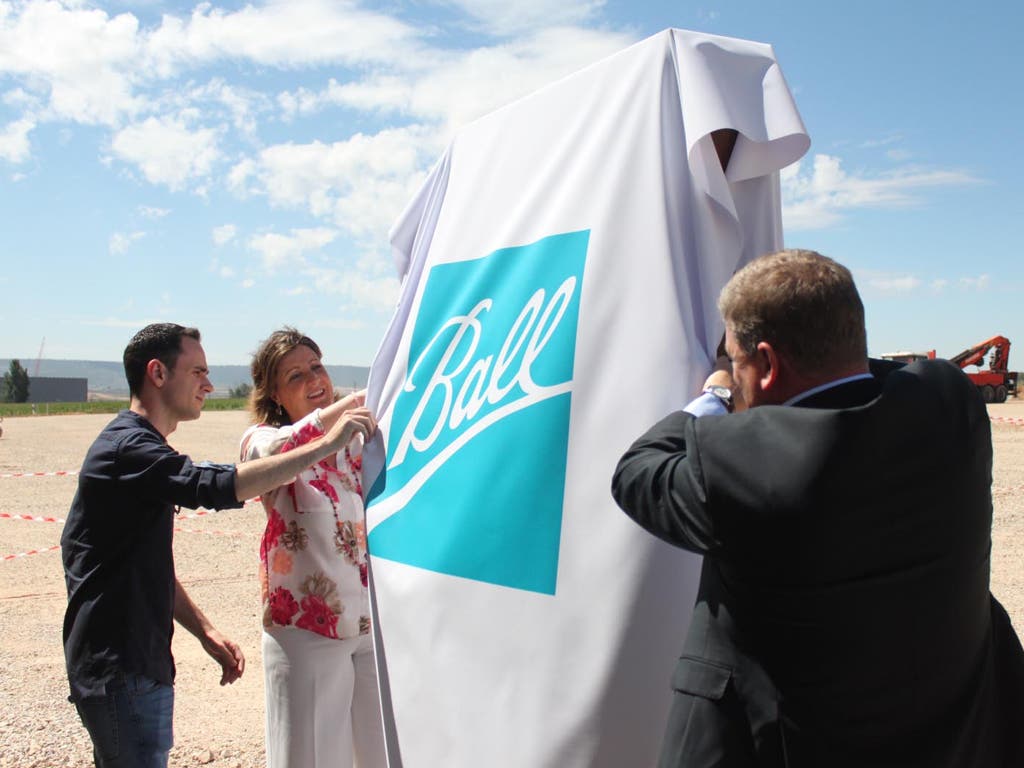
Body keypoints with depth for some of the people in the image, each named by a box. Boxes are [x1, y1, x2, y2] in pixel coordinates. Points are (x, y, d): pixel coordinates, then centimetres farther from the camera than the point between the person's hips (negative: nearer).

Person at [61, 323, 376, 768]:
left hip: (140, 664, 10)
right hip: (119, 672, -10)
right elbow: (222, 486, -33)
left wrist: (204, 631, 15)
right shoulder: (128, 449, -17)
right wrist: (328, 443, -29)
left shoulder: (138, 448, 17)